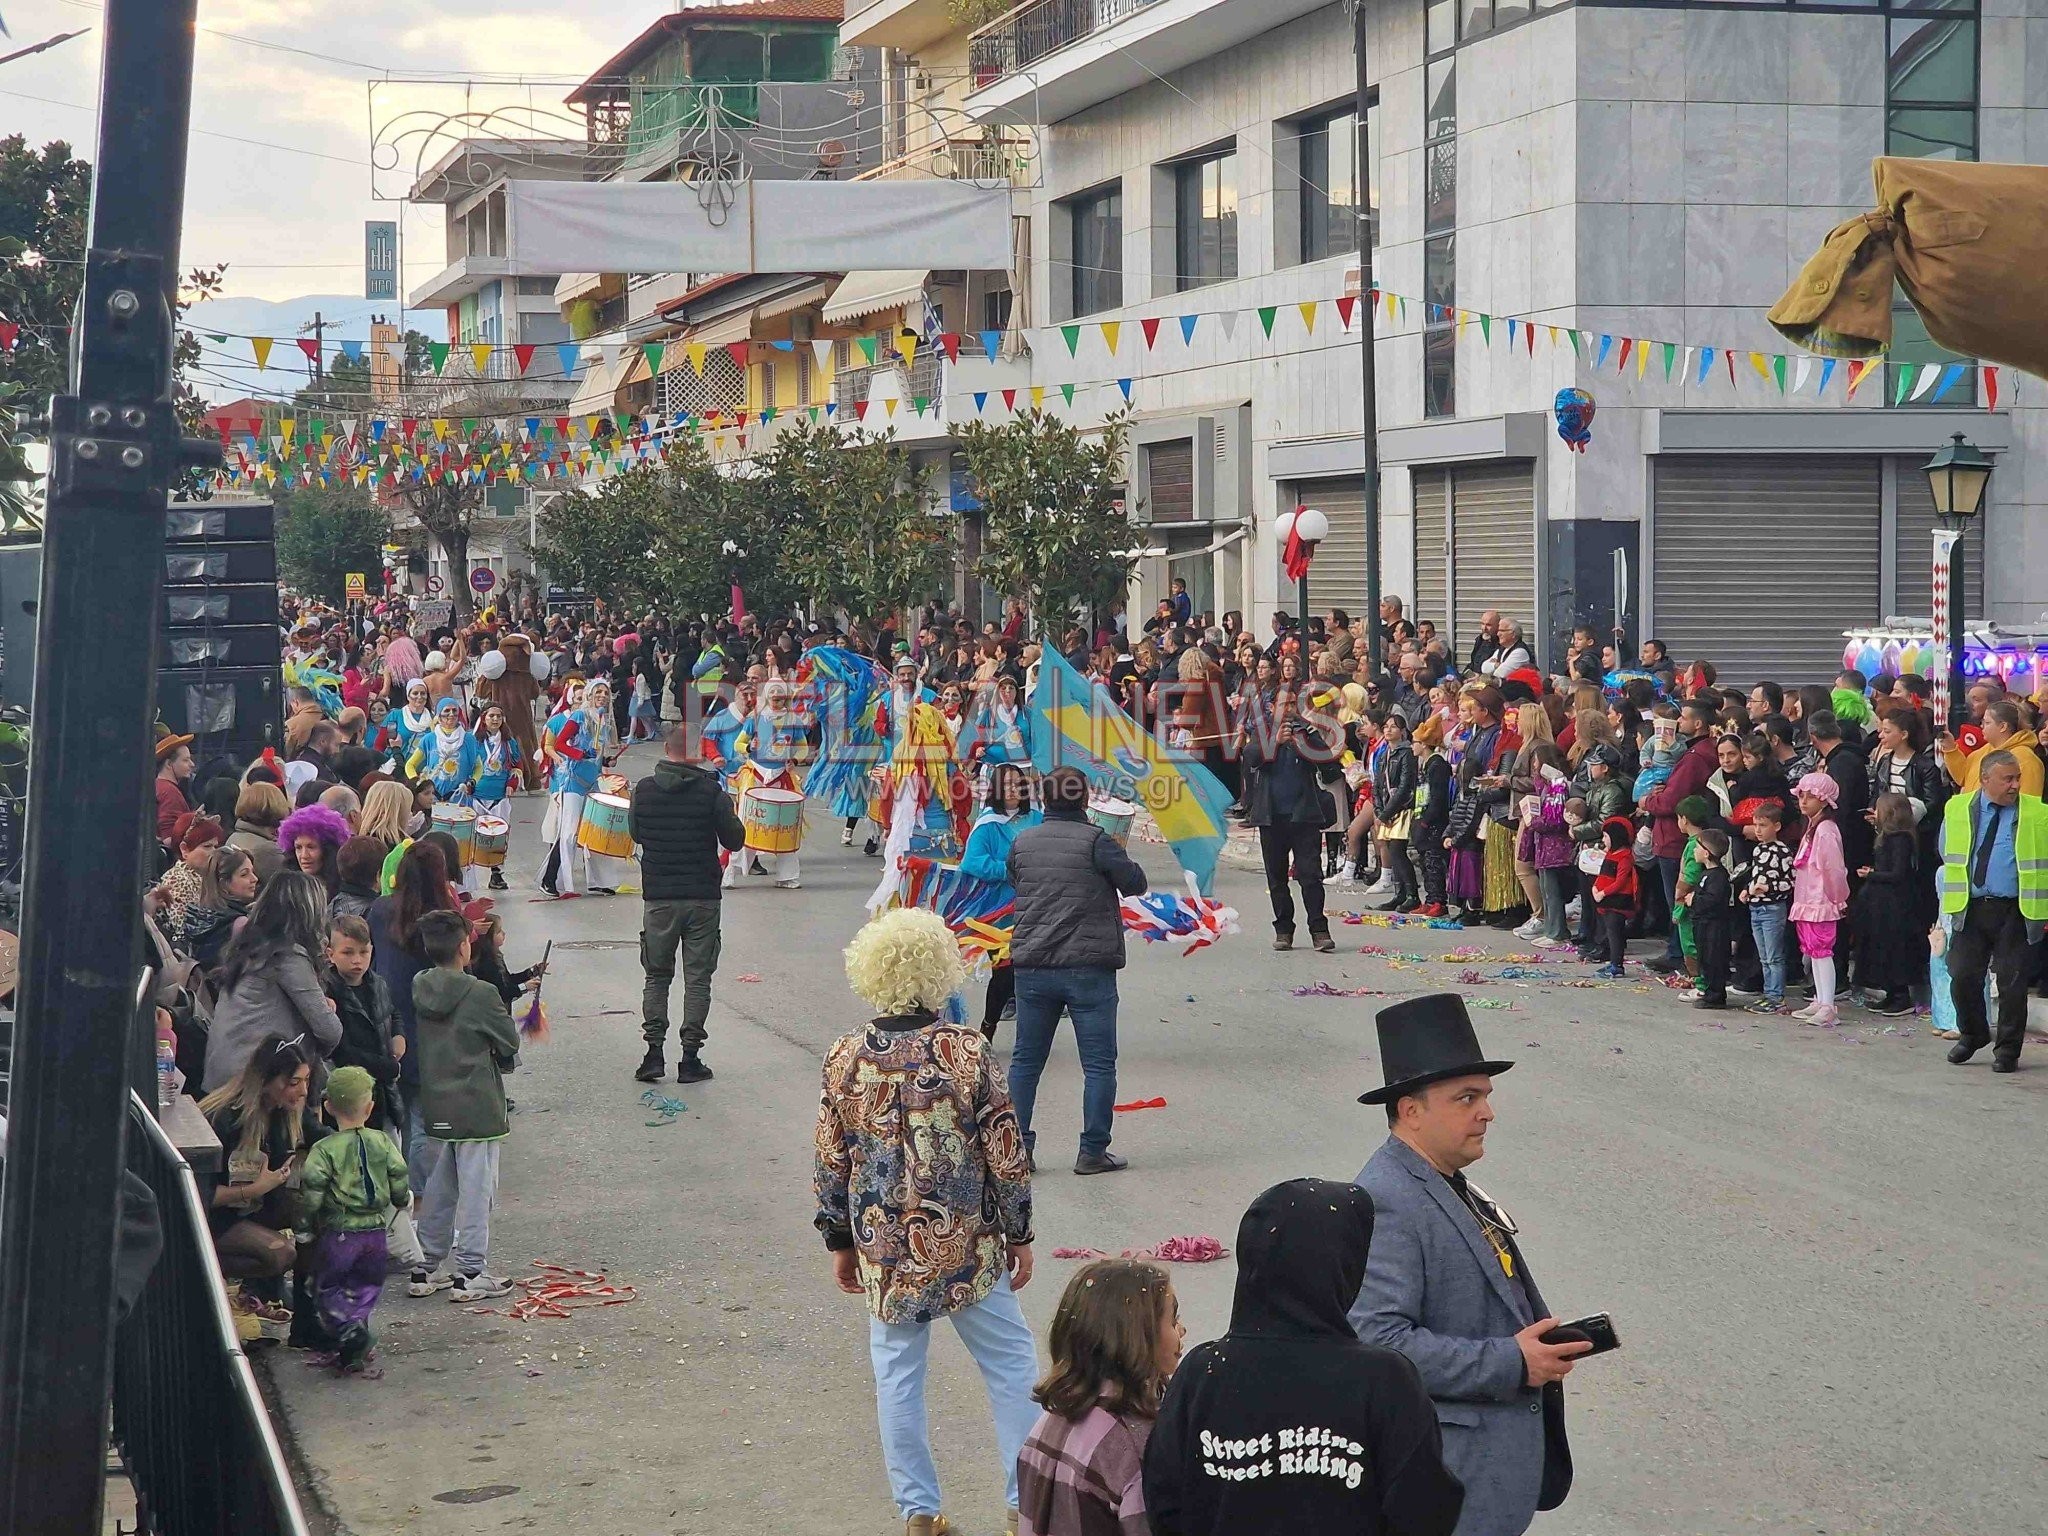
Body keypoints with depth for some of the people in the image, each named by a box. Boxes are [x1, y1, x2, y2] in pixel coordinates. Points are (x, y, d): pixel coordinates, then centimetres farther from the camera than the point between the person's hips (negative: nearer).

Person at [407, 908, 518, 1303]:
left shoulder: (419, 989, 0)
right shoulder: (481, 994, -16)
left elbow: (410, 1040, 10)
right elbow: (510, 1043, -6)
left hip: (434, 1107, 6)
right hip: (476, 1108, -6)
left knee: (437, 1189, 16)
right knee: (476, 1189, 2)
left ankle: (425, 1269, 21)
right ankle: (469, 1274, 4)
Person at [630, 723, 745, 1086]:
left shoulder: (644, 789, -4)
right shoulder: (711, 792, -11)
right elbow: (735, 842, -4)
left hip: (658, 897, 2)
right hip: (703, 897, -2)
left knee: (657, 976, 13)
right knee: (697, 978, 6)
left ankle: (654, 1053, 4)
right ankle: (690, 1058, 3)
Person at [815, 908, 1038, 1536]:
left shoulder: (845, 1058, -4)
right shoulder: (965, 1049, -12)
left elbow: (830, 1162, 3)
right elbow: (1005, 1151, -8)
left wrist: (840, 1242, 15)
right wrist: (1019, 1234, 5)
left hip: (883, 1249, 2)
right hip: (967, 1246, -2)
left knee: (897, 1375, 13)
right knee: (1011, 1364, 12)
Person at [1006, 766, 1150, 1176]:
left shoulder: (1022, 843, 4)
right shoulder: (1095, 841, -10)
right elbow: (1135, 883, -5)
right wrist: (1119, 861, 14)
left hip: (1032, 968, 4)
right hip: (1088, 968, -4)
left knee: (1025, 1060, 13)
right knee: (1098, 1063, 4)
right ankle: (1092, 1151, 3)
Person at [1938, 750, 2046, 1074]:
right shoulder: (1957, 809, 5)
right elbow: (1947, 853, 20)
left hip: (2014, 912, -2)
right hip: (1970, 909, 2)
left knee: (2012, 982, -1)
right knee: (1962, 977, 0)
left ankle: (2007, 1050, 12)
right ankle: (1972, 1035, 23)